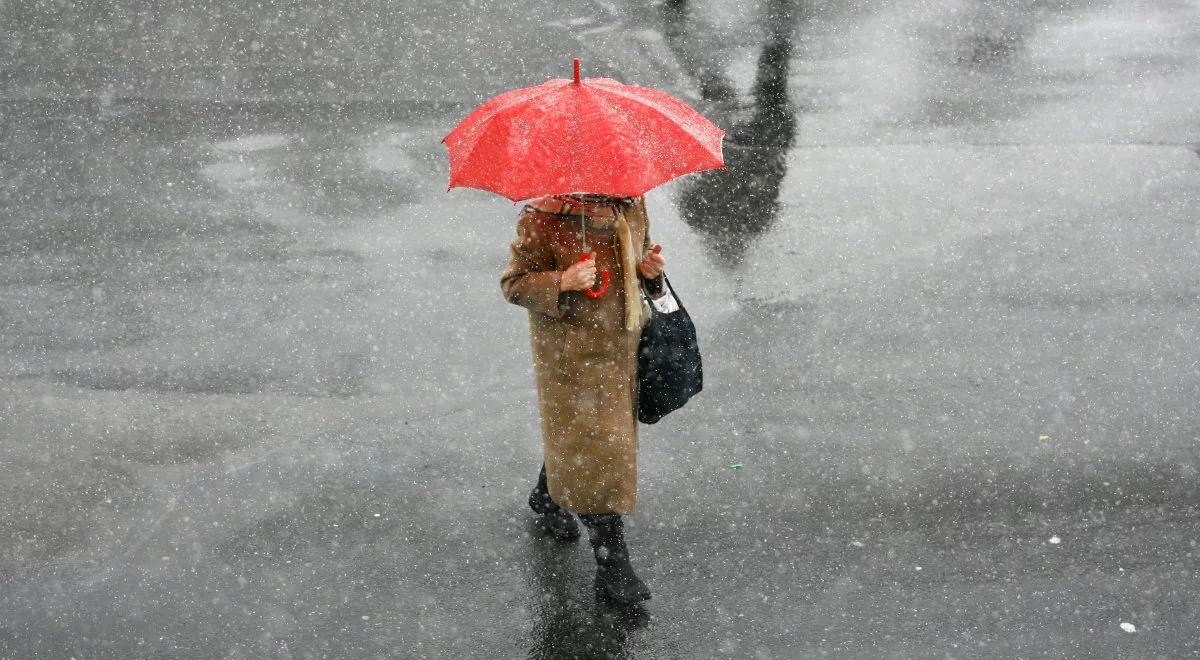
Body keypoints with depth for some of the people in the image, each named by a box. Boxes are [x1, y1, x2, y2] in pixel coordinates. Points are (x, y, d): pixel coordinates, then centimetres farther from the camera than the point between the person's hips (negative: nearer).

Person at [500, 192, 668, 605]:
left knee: (570, 433, 23)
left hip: (624, 345, 6)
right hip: (572, 356, -6)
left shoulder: (631, 204, 0)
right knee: (593, 448, -3)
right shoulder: (543, 218, -19)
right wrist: (562, 283, -31)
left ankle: (546, 498, 52)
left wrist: (650, 269, -6)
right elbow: (513, 284, -13)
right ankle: (612, 564, 7)